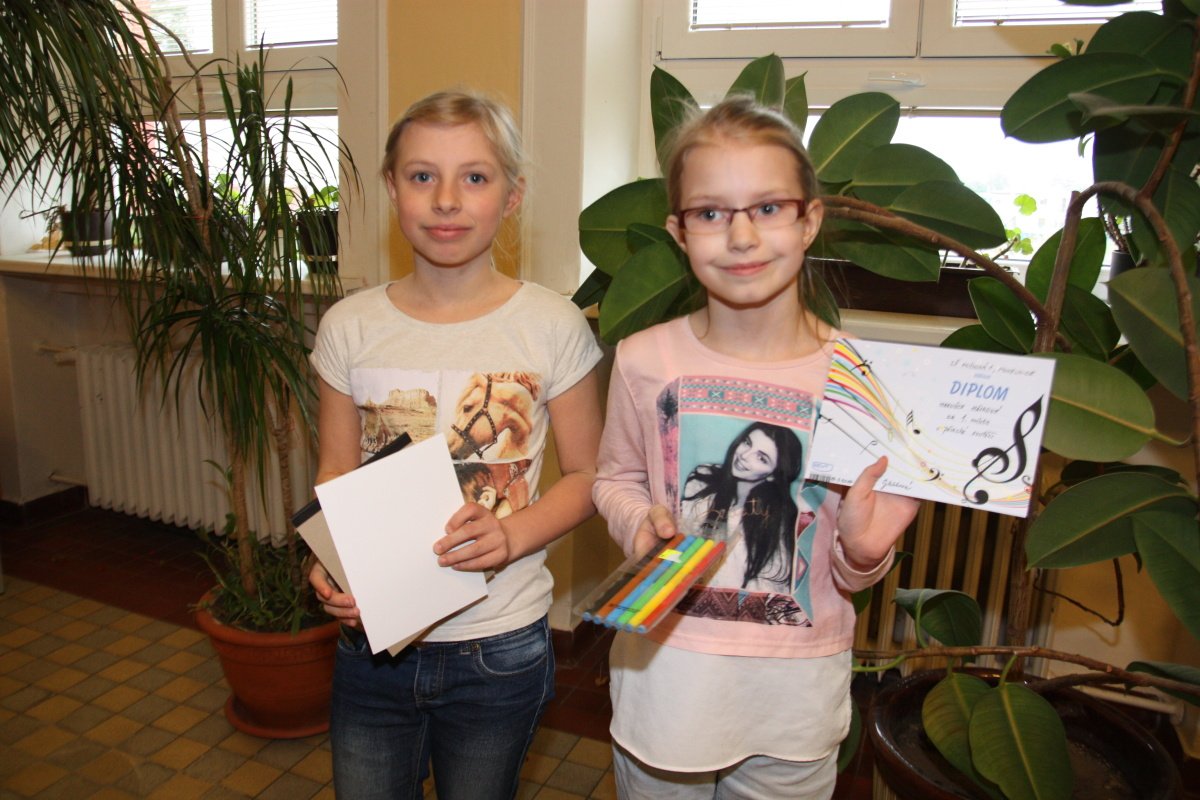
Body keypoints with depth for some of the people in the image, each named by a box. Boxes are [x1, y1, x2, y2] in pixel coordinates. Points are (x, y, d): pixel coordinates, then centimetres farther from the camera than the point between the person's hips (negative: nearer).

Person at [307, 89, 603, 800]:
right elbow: (335, 474, 5)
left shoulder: (551, 326, -11)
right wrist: (327, 564, -14)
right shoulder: (351, 327, -4)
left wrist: (512, 536, -21)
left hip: (500, 646, -1)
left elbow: (586, 473, -4)